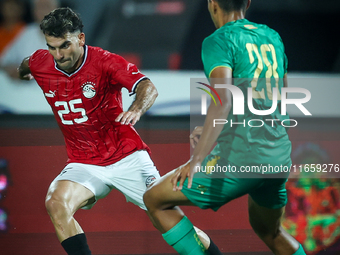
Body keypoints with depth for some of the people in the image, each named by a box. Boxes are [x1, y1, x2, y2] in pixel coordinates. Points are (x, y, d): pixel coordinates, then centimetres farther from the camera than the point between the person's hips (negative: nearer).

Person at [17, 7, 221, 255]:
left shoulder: (104, 61, -16)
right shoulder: (40, 64, -4)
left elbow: (148, 87, -30)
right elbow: (25, 67, 22)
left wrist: (136, 109, -49)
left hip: (127, 158, -3)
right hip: (84, 164, 3)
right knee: (56, 203, -27)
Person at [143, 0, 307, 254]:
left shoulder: (218, 41, -6)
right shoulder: (272, 38, 15)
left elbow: (223, 102, -23)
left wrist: (197, 160, -33)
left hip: (239, 159, -7)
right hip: (279, 157, 7)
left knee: (155, 200, 7)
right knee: (269, 231, 32)